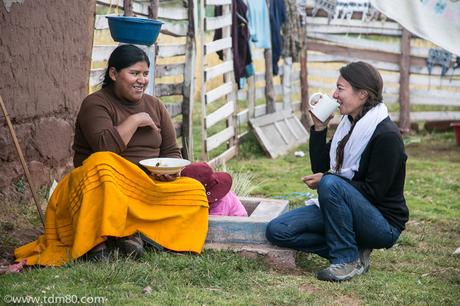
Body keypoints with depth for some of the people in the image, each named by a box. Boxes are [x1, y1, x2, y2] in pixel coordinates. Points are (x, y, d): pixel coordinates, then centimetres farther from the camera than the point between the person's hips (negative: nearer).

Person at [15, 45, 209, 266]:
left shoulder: (154, 106, 15)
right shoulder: (95, 104, -3)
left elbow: (171, 152, 16)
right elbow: (106, 146, -21)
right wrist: (135, 120, -12)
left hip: (150, 185, 6)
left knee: (195, 192, -18)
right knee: (101, 163, -38)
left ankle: (130, 230, -29)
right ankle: (97, 237, -36)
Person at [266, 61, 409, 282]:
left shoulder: (386, 135, -19)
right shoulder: (349, 124, 7)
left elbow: (374, 191, -21)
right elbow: (320, 167, 11)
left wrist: (326, 180, -22)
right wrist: (319, 128, 0)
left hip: (383, 225, -8)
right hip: (346, 210, 8)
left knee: (330, 184, -35)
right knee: (277, 230, -7)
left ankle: (348, 259, -19)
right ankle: (352, 249, -3)